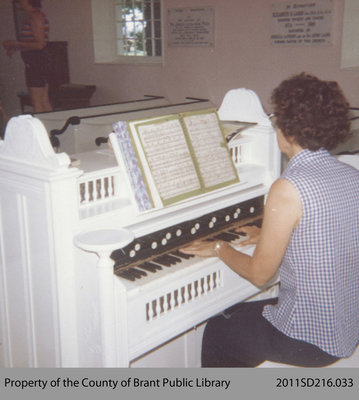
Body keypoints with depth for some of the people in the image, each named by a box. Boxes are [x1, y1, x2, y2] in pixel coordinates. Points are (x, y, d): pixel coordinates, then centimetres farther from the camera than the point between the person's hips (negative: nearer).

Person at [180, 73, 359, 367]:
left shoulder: (289, 188, -25)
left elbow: (259, 274, -16)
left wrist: (220, 248, 1)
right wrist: (269, 237, 23)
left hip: (310, 340, -7)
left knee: (217, 333, 17)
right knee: (236, 315, 27)